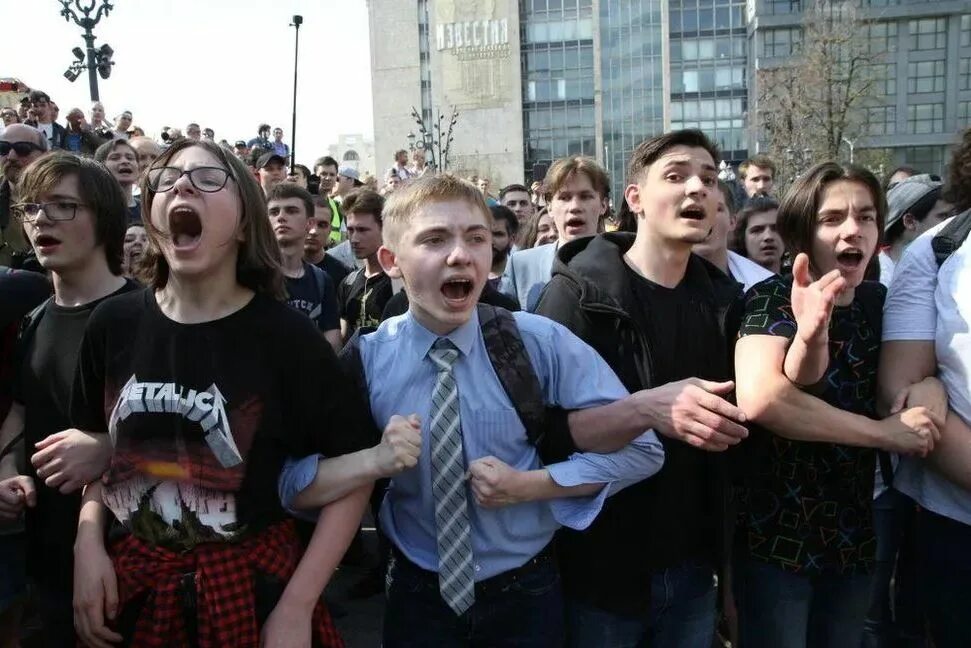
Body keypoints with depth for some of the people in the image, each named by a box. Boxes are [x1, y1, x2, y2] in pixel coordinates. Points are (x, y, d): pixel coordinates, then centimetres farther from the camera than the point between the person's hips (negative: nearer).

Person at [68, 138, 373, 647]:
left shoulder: (286, 335, -14)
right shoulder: (113, 324, -2)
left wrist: (297, 607, -14)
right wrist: (88, 543, -2)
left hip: (253, 587, -3)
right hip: (132, 587, 4)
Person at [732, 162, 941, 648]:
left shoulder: (878, 302, 4)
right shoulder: (774, 296, -14)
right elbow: (759, 399, -29)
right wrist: (886, 432, -22)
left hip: (854, 533, 6)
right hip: (775, 532, -5)